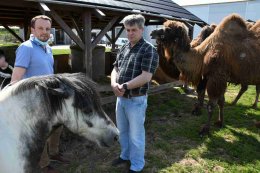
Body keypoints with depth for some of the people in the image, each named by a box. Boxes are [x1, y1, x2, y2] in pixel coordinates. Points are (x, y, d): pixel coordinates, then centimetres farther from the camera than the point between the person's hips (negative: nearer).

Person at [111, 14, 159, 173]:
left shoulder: (149, 50, -13)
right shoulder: (124, 48, 8)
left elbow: (146, 77, -22)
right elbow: (115, 69, 9)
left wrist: (125, 86, -19)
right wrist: (114, 84, -12)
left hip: (136, 100, -7)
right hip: (121, 98, 7)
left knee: (135, 135, 8)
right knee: (122, 131, 22)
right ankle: (125, 155, 44)